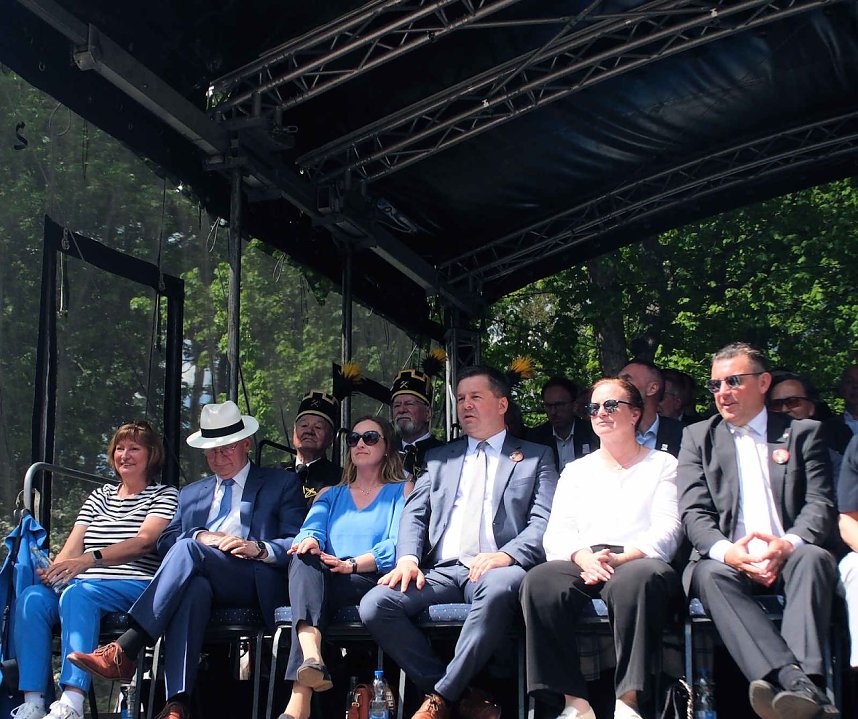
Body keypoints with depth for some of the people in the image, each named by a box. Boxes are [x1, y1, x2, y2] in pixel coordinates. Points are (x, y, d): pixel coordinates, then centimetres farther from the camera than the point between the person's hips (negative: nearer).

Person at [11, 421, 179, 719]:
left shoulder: (165, 495, 9)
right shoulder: (99, 496, 26)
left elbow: (143, 542, -9)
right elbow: (73, 547, 14)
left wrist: (91, 559, -25)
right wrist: (52, 571, -10)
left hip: (135, 587, -5)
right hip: (85, 586, 5)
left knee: (77, 595, -36)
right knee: (32, 598, -26)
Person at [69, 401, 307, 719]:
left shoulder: (282, 483, 19)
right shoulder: (191, 493, 33)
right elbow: (165, 542, 17)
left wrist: (258, 548, -13)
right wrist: (201, 536, -4)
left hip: (257, 582, -3)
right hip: (203, 579, 3)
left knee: (188, 549, -32)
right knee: (193, 587, -37)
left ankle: (123, 651, -42)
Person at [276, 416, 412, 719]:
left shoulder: (402, 491, 17)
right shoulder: (329, 495, 30)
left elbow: (398, 545, -1)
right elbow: (311, 531, 9)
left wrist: (352, 564, -19)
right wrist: (309, 542, -19)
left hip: (375, 584, -3)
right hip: (323, 581, 3)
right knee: (305, 558, -32)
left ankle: (300, 693, -47)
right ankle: (311, 657, -56)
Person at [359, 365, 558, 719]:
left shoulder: (536, 457, 15)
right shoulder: (439, 459, 27)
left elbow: (543, 523, 2)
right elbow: (414, 514, 16)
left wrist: (505, 555, -19)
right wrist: (408, 558, -5)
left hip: (493, 570, -4)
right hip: (442, 570, 4)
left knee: (499, 587, -40)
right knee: (374, 605, -23)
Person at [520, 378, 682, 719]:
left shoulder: (662, 464, 17)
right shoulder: (576, 470, 26)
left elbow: (666, 530, 3)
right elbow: (557, 533, 12)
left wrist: (620, 559, -15)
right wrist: (583, 557, -12)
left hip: (638, 561, -2)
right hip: (583, 564, 3)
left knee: (639, 578, -40)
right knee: (539, 581, -32)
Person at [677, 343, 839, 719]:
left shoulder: (803, 433, 15)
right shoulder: (698, 437, 16)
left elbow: (821, 504, 4)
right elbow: (694, 512, 4)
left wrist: (788, 544, -18)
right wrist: (726, 551, -18)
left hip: (787, 557, 0)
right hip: (728, 559, 0)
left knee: (814, 557, -33)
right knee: (711, 574, -34)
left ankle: (799, 679, -50)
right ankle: (799, 685, -51)